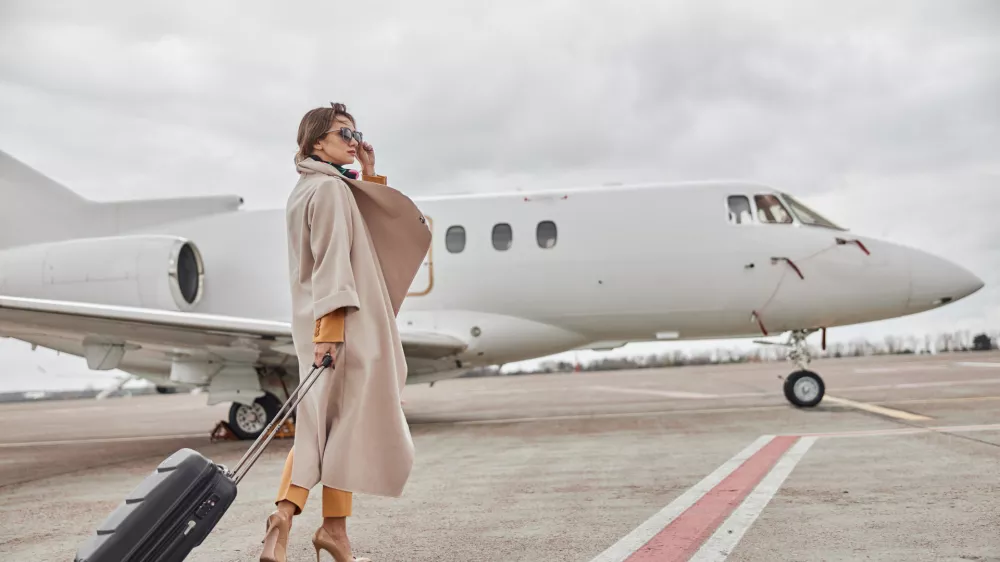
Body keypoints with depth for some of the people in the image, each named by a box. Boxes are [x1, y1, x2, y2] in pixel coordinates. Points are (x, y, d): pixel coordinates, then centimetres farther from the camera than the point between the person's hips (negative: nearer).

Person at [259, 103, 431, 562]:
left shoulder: (305, 190, 18)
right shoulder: (331, 188, -11)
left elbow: (386, 223, 23)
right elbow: (332, 261, -22)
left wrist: (369, 176, 13)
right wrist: (331, 324, -28)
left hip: (317, 323, 9)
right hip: (346, 321, -9)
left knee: (319, 422, 10)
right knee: (348, 421, 1)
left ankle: (285, 513, -2)